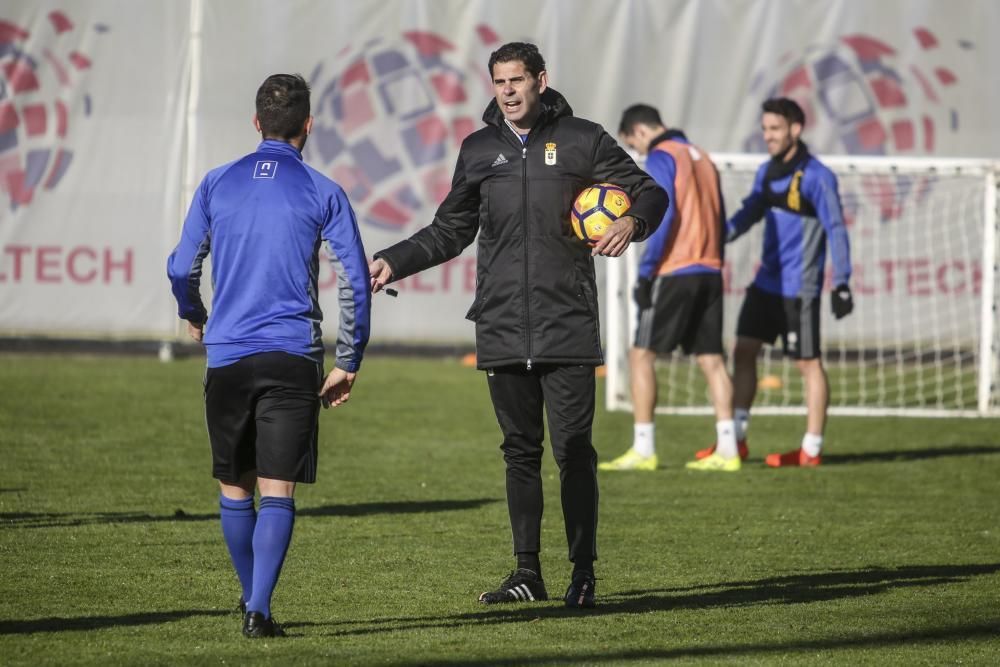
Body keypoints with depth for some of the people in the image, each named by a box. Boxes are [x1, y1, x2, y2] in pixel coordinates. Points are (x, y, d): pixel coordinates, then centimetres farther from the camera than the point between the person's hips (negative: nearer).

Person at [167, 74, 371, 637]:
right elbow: (356, 282, -2)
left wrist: (194, 316, 31)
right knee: (278, 492, -4)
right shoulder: (323, 193, 0)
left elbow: (181, 269, 10)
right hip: (294, 358, -2)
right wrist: (349, 362, 7)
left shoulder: (217, 184, 6)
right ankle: (259, 610, -15)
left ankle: (252, 597, 28)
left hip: (227, 357, 2)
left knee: (235, 490, 16)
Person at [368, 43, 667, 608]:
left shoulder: (583, 140, 2)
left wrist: (633, 222, -15)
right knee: (521, 451, 7)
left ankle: (584, 573, 1)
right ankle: (528, 573, 12)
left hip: (567, 327, -3)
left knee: (574, 450, -6)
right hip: (503, 328, 3)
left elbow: (650, 192, 7)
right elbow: (451, 231, 23)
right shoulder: (479, 150, 12)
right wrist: (393, 263, 12)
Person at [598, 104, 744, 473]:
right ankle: (727, 449, 2)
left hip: (674, 274, -8)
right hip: (709, 272, 8)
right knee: (711, 360, 7)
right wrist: (712, 264, 19)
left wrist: (645, 272, -15)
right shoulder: (701, 158, 18)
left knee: (641, 355, -1)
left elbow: (662, 218, -17)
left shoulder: (661, 158, -7)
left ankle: (643, 450, -4)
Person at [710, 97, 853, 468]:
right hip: (767, 282, 8)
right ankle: (737, 437, 14)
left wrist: (841, 284, -18)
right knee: (743, 351, 8)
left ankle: (811, 450, 3)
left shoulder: (816, 177, -14)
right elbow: (749, 214, 18)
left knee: (808, 363, -1)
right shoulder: (767, 172, 9)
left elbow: (836, 229, -15)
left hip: (799, 289, -8)